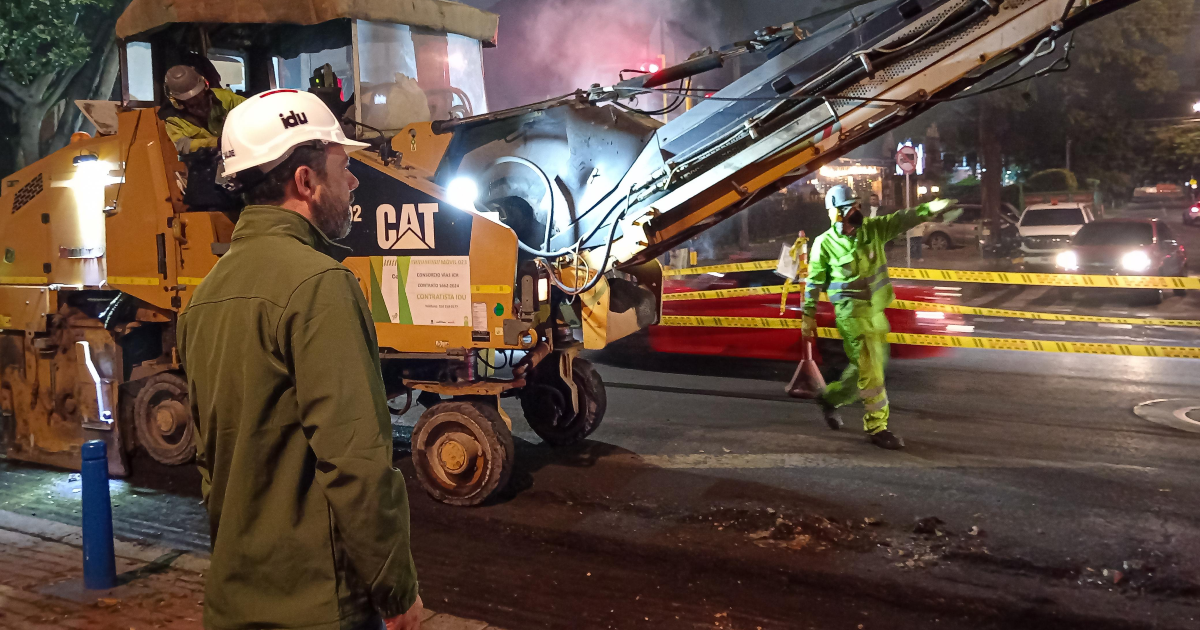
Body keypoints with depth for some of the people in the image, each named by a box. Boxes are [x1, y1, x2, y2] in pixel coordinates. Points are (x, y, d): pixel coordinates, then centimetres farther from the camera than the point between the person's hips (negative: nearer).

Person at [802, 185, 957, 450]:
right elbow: (815, 282, -4)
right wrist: (808, 315, -1)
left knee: (871, 365, 18)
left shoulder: (873, 229, 1)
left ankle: (832, 397, 39)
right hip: (852, 315, -7)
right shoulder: (825, 244, -11)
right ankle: (877, 427, 4)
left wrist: (929, 209, -28)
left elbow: (902, 220, -10)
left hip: (876, 311, 7)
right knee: (870, 370, -7)